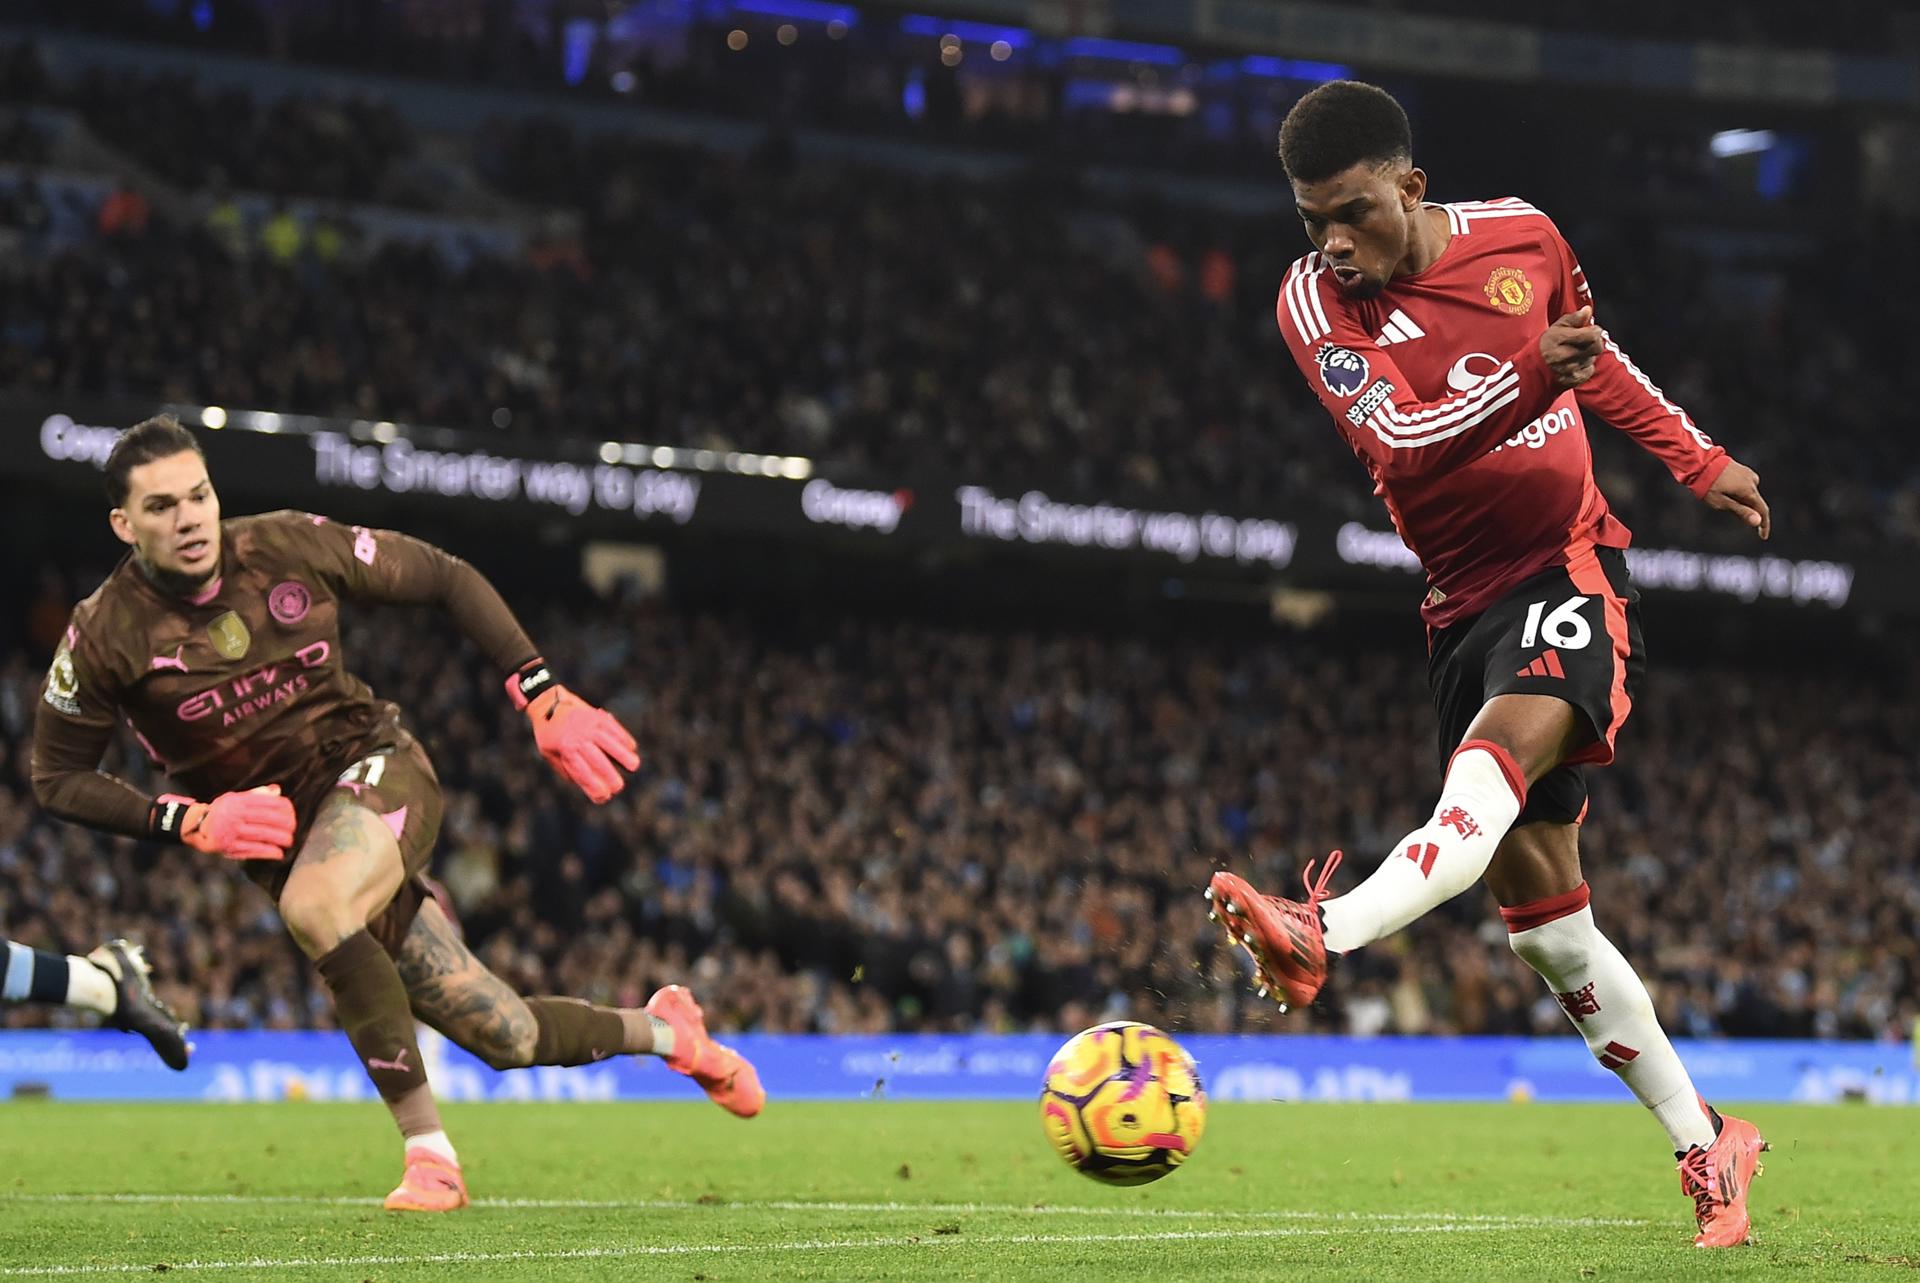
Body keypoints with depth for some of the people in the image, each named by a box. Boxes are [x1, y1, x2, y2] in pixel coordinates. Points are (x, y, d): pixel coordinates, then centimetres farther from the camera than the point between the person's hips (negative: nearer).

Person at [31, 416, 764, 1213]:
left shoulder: (289, 547, -11)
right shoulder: (104, 636, -13)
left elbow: (445, 579, 1)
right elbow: (57, 778, -2)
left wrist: (544, 700, -4)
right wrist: (189, 822, -16)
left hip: (376, 765, -1)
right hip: (275, 835, 2)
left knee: (312, 906, -37)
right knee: (504, 1038, -2)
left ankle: (428, 1153, -26)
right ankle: (663, 1032, 30)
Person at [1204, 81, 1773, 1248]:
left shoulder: (1523, 236, -1)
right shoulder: (1315, 302, -5)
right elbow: (1398, 442, -22)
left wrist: (1700, 461, 26)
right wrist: (1526, 374, -36)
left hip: (1572, 570, -2)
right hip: (1466, 604, 3)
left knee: (1498, 755, -34)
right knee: (1539, 901, 1)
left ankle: (1322, 934, -59)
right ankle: (1705, 1145, 12)